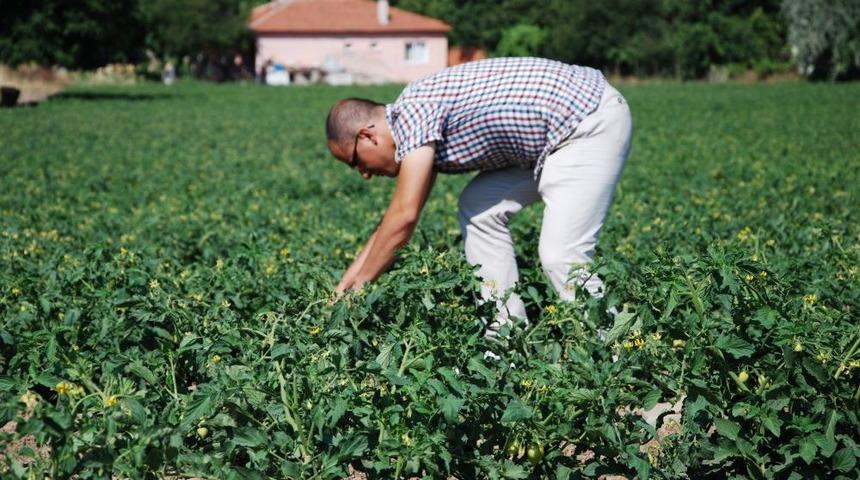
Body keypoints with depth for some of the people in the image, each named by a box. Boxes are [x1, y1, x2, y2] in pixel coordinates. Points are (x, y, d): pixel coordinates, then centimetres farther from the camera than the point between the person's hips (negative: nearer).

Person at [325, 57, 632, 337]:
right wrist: (349, 277, 19)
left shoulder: (413, 111, -18)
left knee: (561, 256, -16)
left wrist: (359, 285, -10)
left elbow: (404, 216, -21)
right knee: (478, 208, 9)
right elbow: (401, 211, 19)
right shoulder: (419, 108, 12)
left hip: (594, 122, -10)